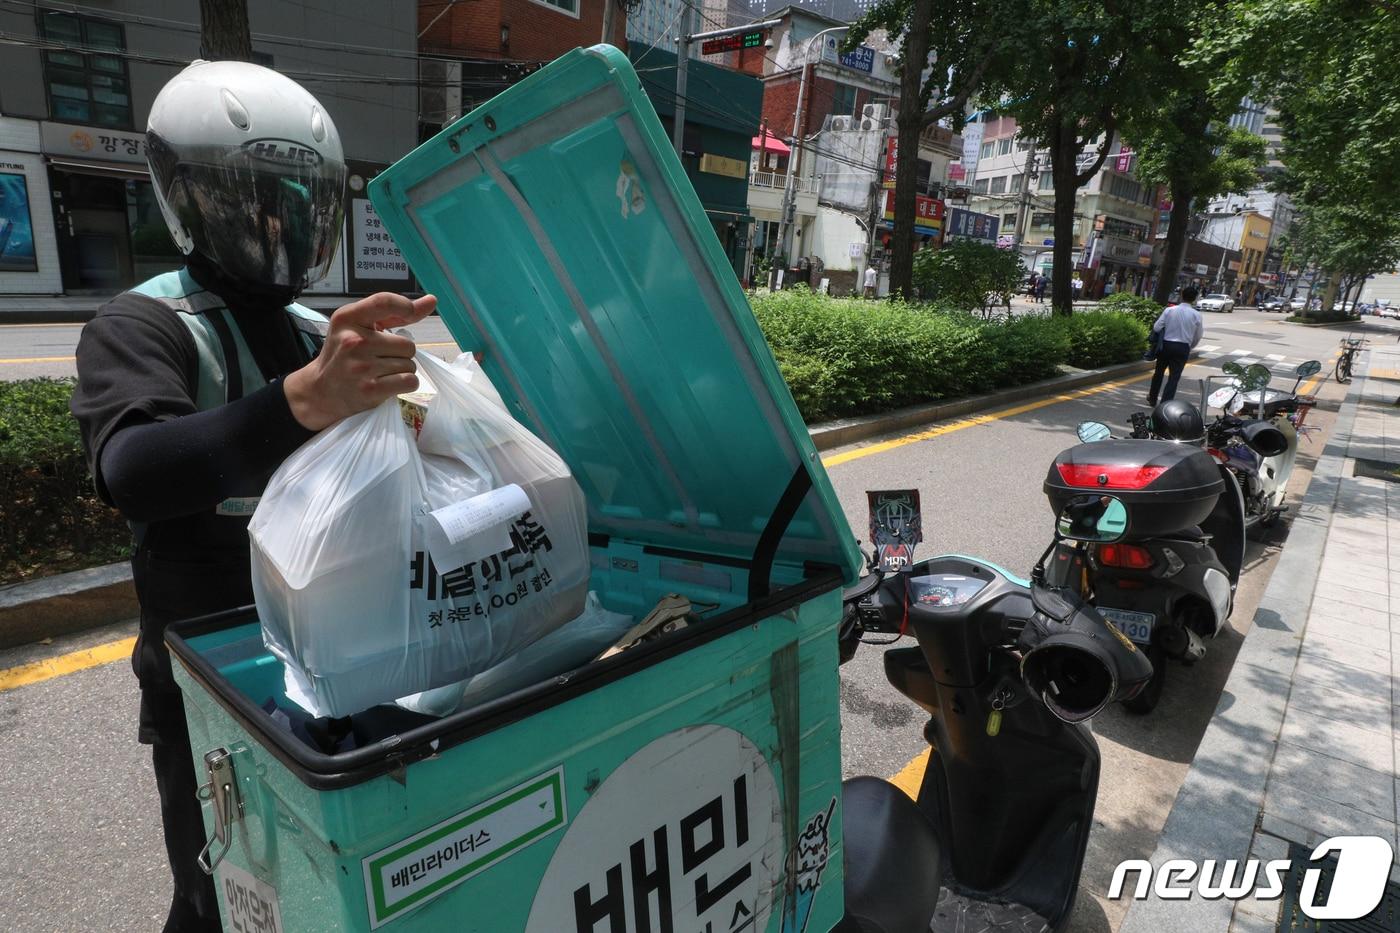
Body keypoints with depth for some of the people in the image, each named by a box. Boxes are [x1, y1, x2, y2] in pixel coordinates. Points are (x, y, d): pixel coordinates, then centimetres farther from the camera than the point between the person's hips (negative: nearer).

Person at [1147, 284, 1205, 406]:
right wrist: (1190, 348, 20)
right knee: (1174, 377, 3)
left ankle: (1152, 400, 30)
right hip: (1183, 348, -1)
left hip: (1166, 345, 1)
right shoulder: (1196, 315, -5)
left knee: (1158, 372, 18)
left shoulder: (1169, 310, -7)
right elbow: (1198, 336, 3)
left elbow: (1156, 328, -7)